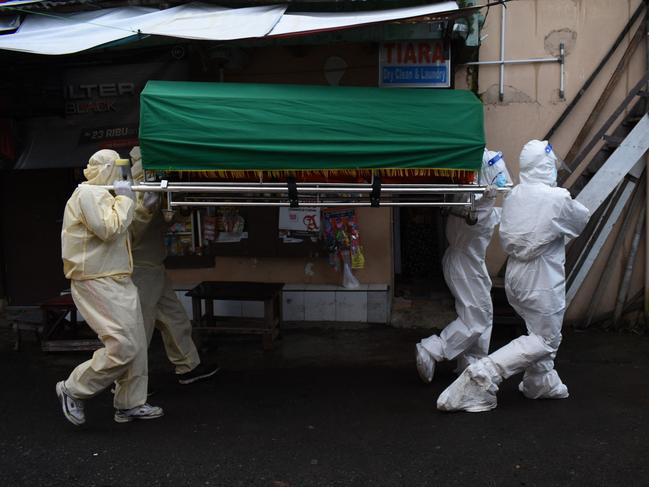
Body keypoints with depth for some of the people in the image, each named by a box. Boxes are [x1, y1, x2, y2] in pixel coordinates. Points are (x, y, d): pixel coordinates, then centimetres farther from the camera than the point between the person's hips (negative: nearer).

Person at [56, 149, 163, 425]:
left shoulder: (101, 194, 21)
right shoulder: (88, 193, -11)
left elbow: (131, 226, 28)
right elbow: (110, 229, -23)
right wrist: (125, 198, -12)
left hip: (117, 281, 11)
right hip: (97, 283, -11)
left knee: (136, 345, 10)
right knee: (122, 346, -15)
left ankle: (130, 404, 19)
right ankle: (73, 390, 3)